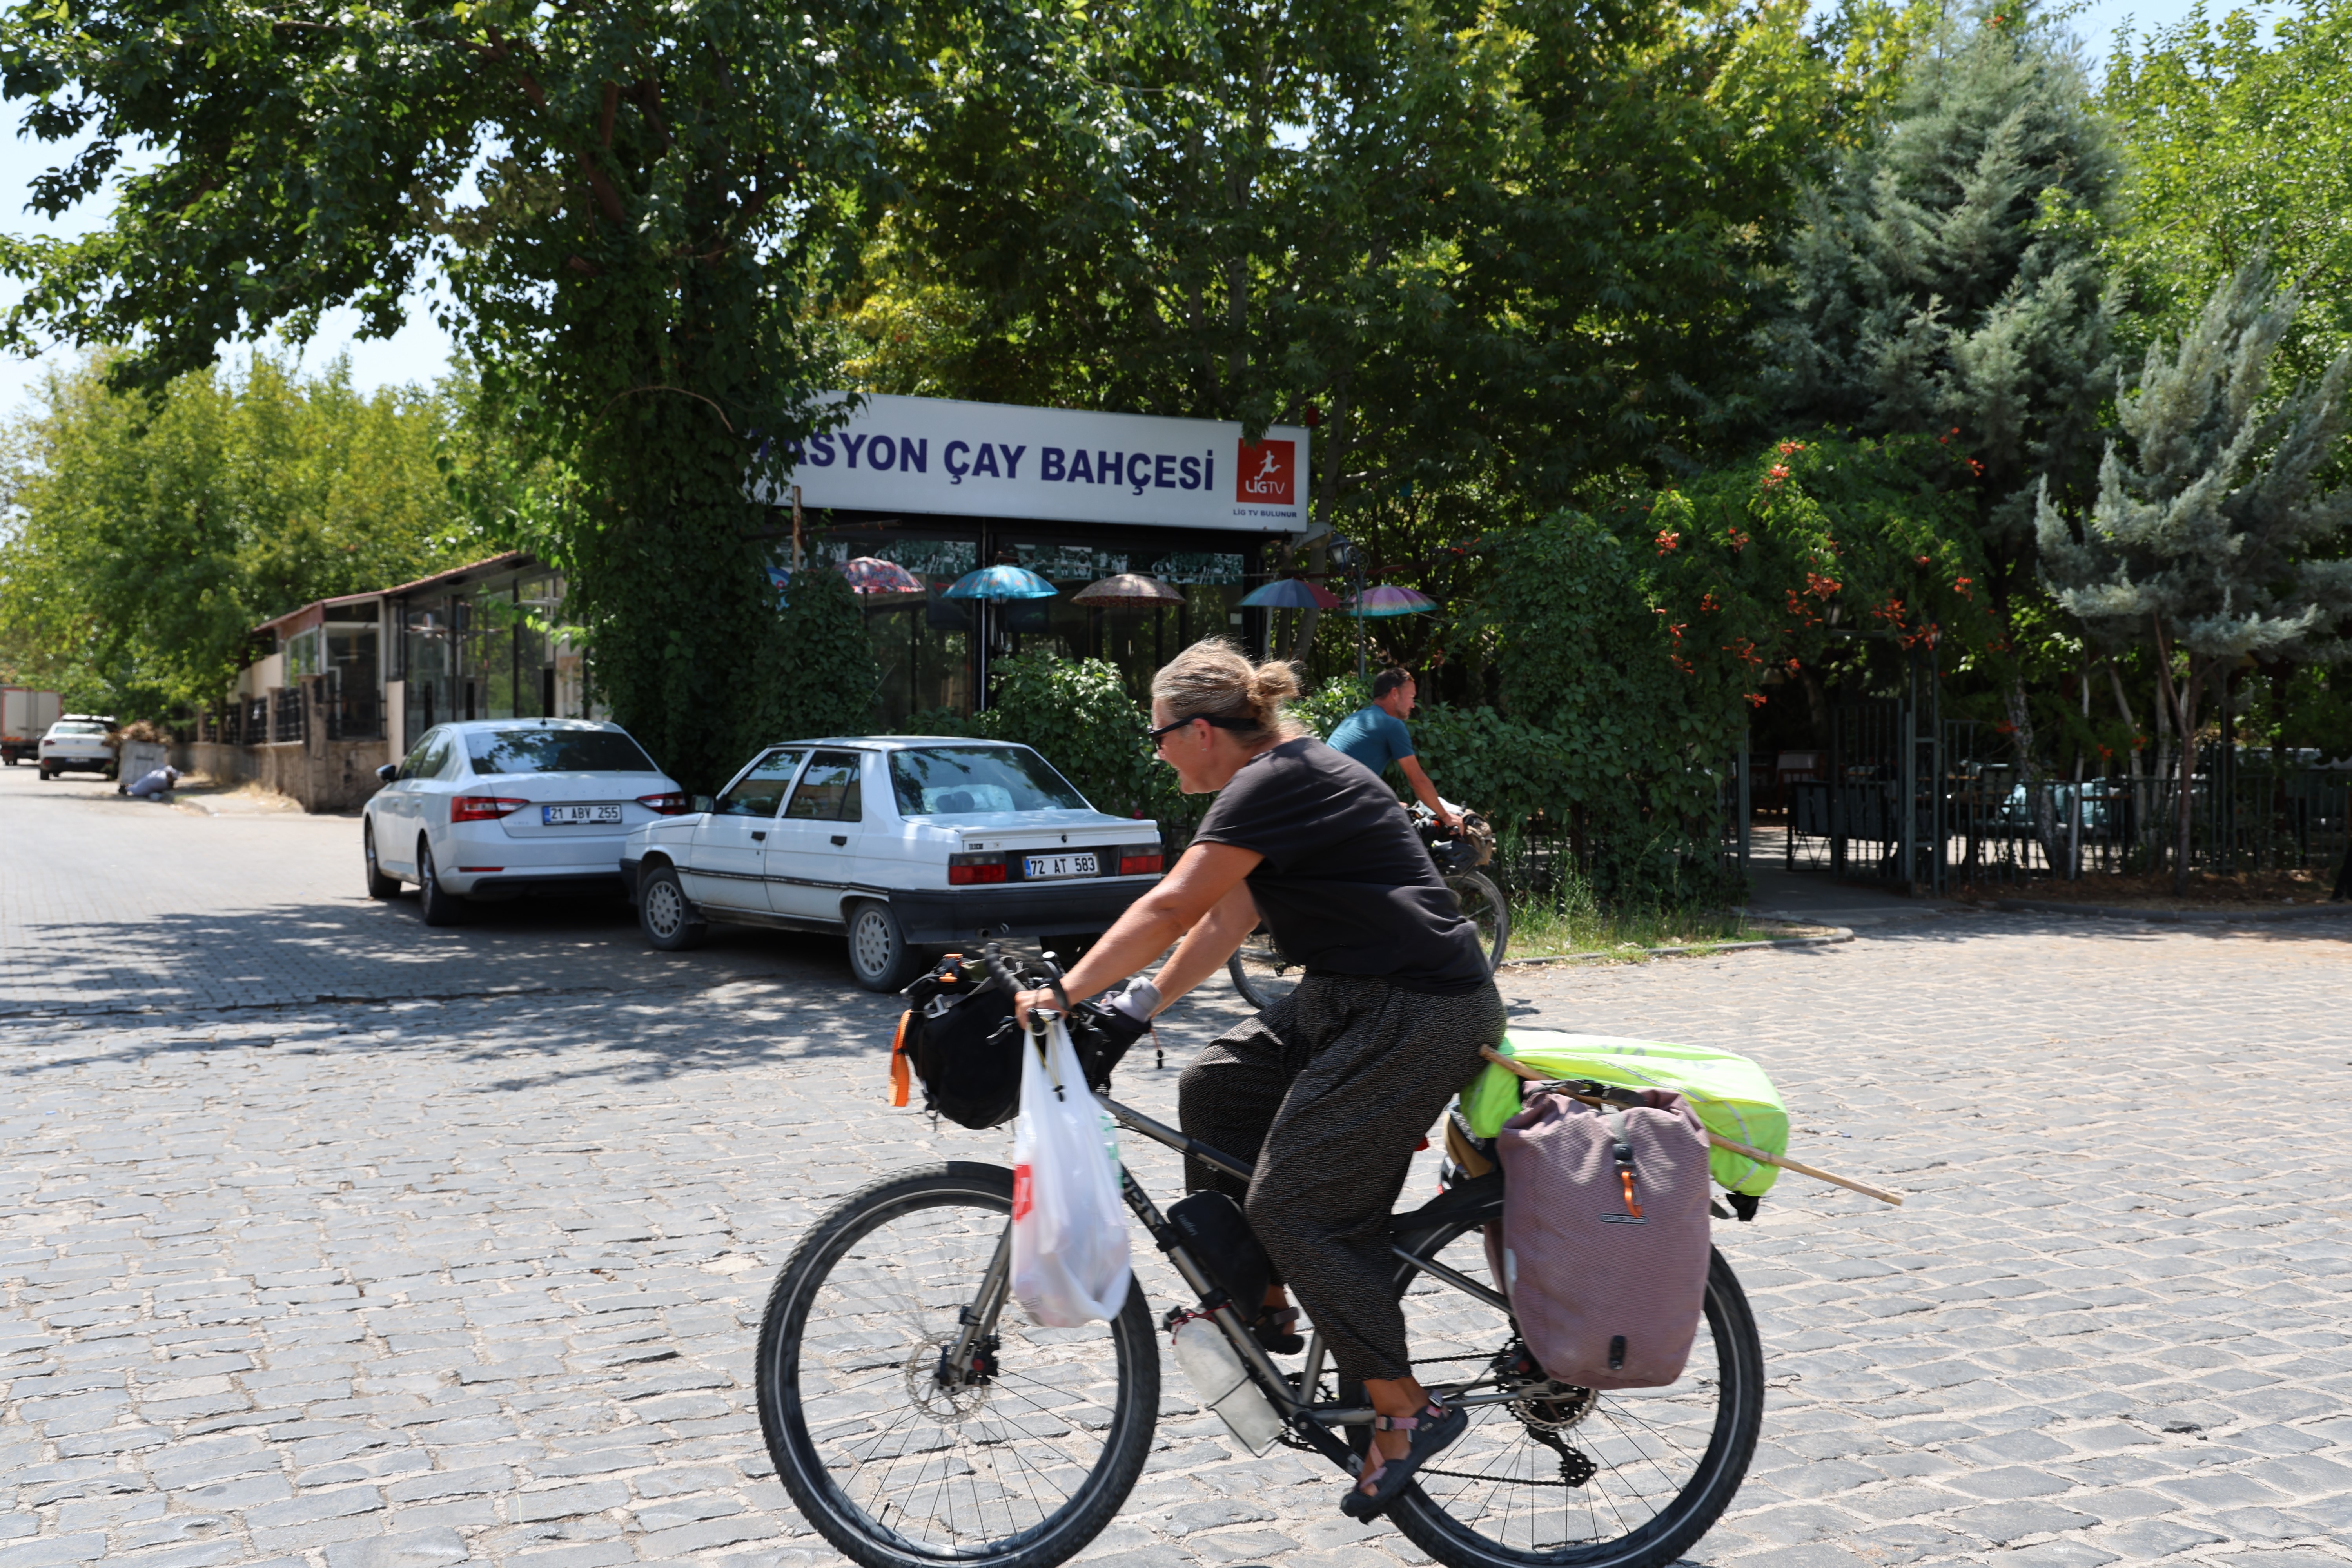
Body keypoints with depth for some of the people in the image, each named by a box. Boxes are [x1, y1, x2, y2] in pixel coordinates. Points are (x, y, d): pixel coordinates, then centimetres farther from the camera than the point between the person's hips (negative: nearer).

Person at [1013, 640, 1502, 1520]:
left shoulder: (1276, 785, -16)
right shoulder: (1286, 777, 15)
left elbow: (1171, 908, -21)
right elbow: (1226, 920, 16)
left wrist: (1063, 994, -17)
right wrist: (1146, 1002, 12)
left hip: (1417, 1018, -10)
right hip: (1349, 1000, 10)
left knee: (1298, 1206, -8)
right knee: (1214, 1087, 12)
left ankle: (1407, 1412, 2)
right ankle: (1264, 1304, 21)